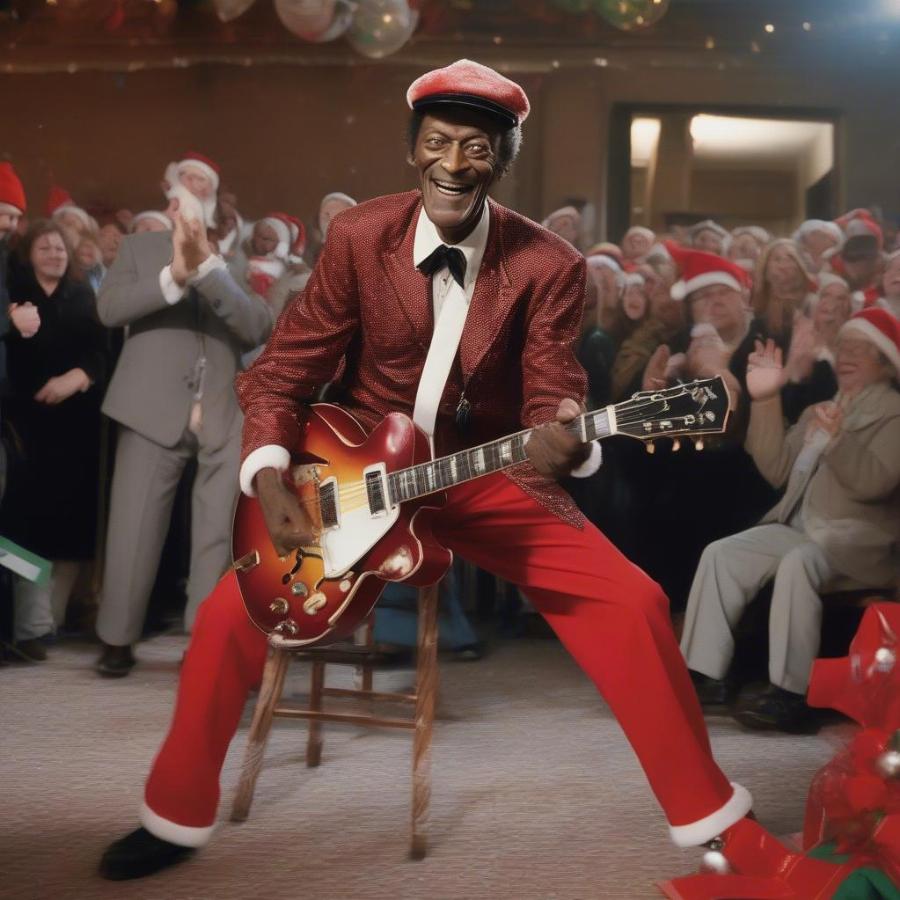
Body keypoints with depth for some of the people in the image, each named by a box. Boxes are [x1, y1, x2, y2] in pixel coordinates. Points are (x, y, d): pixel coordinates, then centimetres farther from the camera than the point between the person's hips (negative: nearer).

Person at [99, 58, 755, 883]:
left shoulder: (549, 265, -11)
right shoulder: (359, 237, -10)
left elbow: (553, 398, -12)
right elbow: (282, 370, -5)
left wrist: (564, 441, -38)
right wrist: (269, 478, -22)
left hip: (491, 478, 0)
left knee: (633, 604, -16)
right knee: (232, 611, -16)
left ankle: (709, 816, 5)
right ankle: (176, 816, 10)